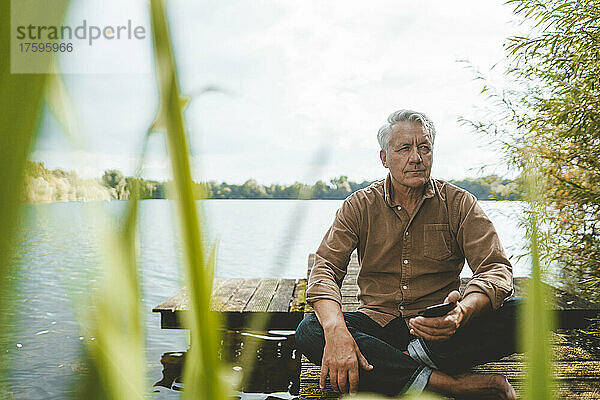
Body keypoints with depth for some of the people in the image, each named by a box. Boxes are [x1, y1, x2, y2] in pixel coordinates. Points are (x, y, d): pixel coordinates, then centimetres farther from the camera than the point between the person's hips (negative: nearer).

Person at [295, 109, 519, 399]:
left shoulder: (459, 204, 1)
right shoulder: (360, 206, 2)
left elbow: (496, 268, -9)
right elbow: (325, 268, -8)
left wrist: (463, 311, -34)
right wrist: (336, 331, -31)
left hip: (439, 329, 0)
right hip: (378, 323, 1)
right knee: (309, 331, -30)